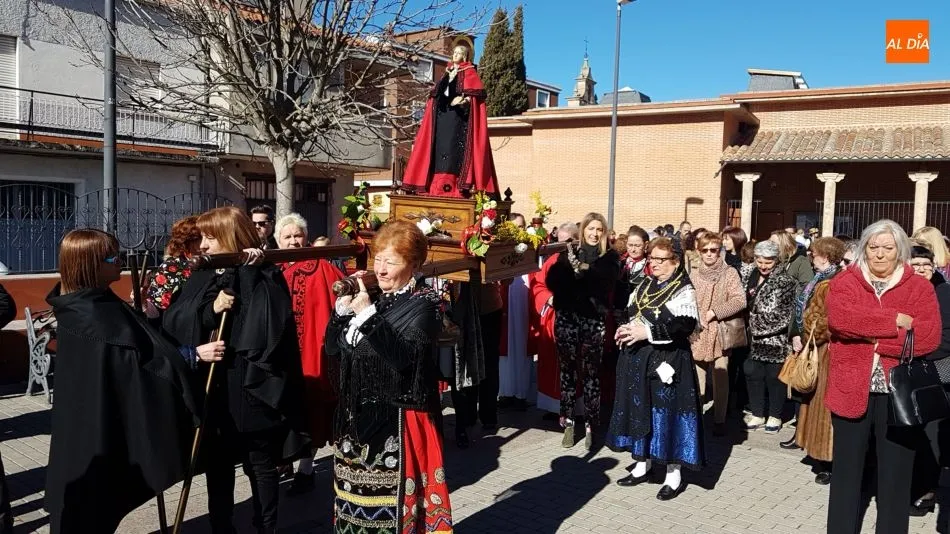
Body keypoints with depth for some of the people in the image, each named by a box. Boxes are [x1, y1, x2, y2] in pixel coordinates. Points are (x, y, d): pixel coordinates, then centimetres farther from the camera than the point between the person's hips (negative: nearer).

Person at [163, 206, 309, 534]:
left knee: (260, 466, 10)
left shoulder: (264, 277, -8)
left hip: (251, 391, -5)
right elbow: (172, 323, -3)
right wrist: (210, 310, -18)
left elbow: (271, 329, -22)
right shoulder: (202, 277, 7)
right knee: (216, 465, 17)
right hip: (212, 391, 5)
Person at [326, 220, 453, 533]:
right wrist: (343, 307, -6)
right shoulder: (370, 298, 10)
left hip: (398, 421, -6)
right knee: (356, 501, 15)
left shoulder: (424, 304, -8)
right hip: (357, 417, 7)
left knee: (391, 506, -3)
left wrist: (368, 314, -22)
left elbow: (403, 357, -21)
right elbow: (333, 349, 7)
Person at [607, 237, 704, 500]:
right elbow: (630, 315, 19)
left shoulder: (683, 290, -10)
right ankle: (642, 465, 27)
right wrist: (626, 329, -3)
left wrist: (647, 333, -23)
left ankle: (674, 476, 11)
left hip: (667, 361, -7)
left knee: (666, 413, -1)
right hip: (638, 359, 7)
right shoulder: (644, 286, 13)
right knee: (639, 410, 13)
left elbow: (685, 326, -21)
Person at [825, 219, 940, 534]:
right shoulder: (844, 282, 2)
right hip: (851, 390, 0)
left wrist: (872, 338, -15)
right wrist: (895, 320, -16)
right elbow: (839, 317, -19)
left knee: (895, 474, 10)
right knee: (846, 471, 12)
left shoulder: (919, 287, 3)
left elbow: (929, 337, -11)